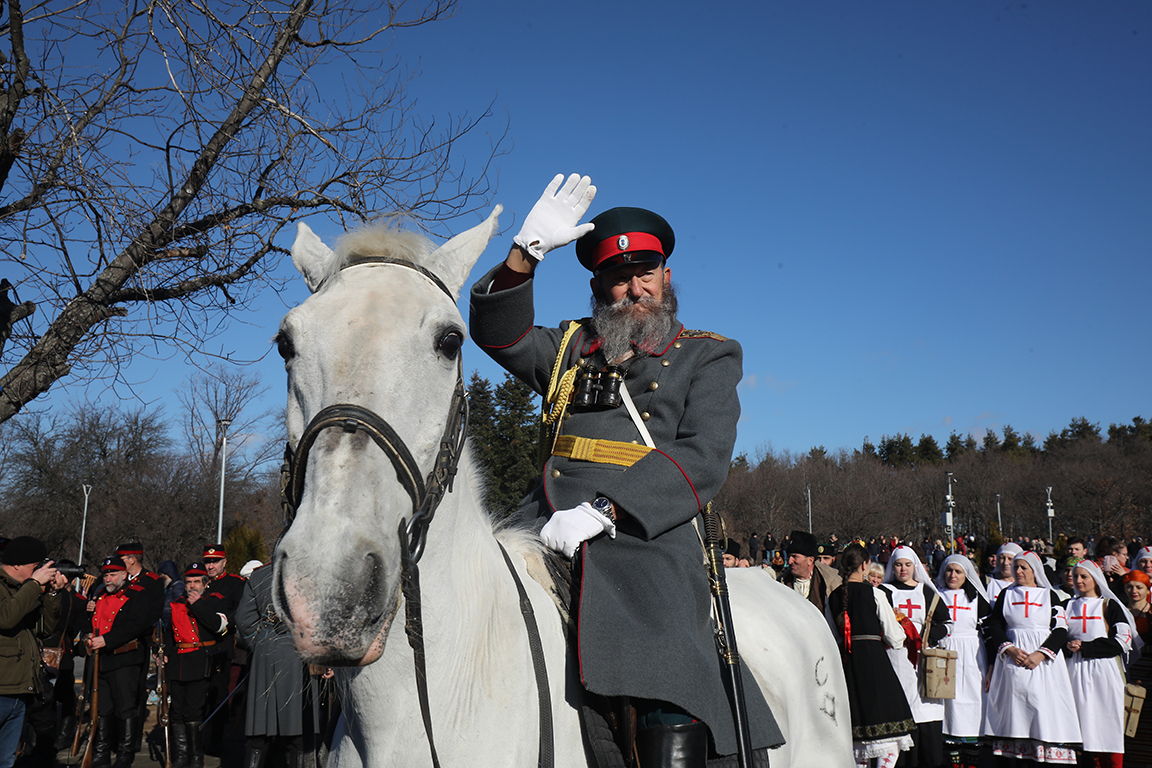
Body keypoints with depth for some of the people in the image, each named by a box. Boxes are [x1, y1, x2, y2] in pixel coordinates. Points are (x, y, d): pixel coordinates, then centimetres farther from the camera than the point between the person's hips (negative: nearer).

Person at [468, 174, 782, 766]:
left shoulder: (709, 356, 15)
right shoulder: (572, 347, 27)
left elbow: (702, 458, -1)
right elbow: (498, 332, 13)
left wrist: (602, 510, -15)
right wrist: (526, 250, -3)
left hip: (645, 537, -4)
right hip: (544, 524, 4)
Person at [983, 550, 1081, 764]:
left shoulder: (1049, 595, 7)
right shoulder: (1006, 594, 13)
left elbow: (1061, 630, 0)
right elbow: (994, 626, 6)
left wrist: (1040, 654, -13)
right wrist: (1009, 649, -10)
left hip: (1043, 662, -1)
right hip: (1011, 659, 1)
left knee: (1045, 711, -8)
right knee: (1012, 711, -2)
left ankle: (1047, 757, -4)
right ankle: (1008, 761, 1)